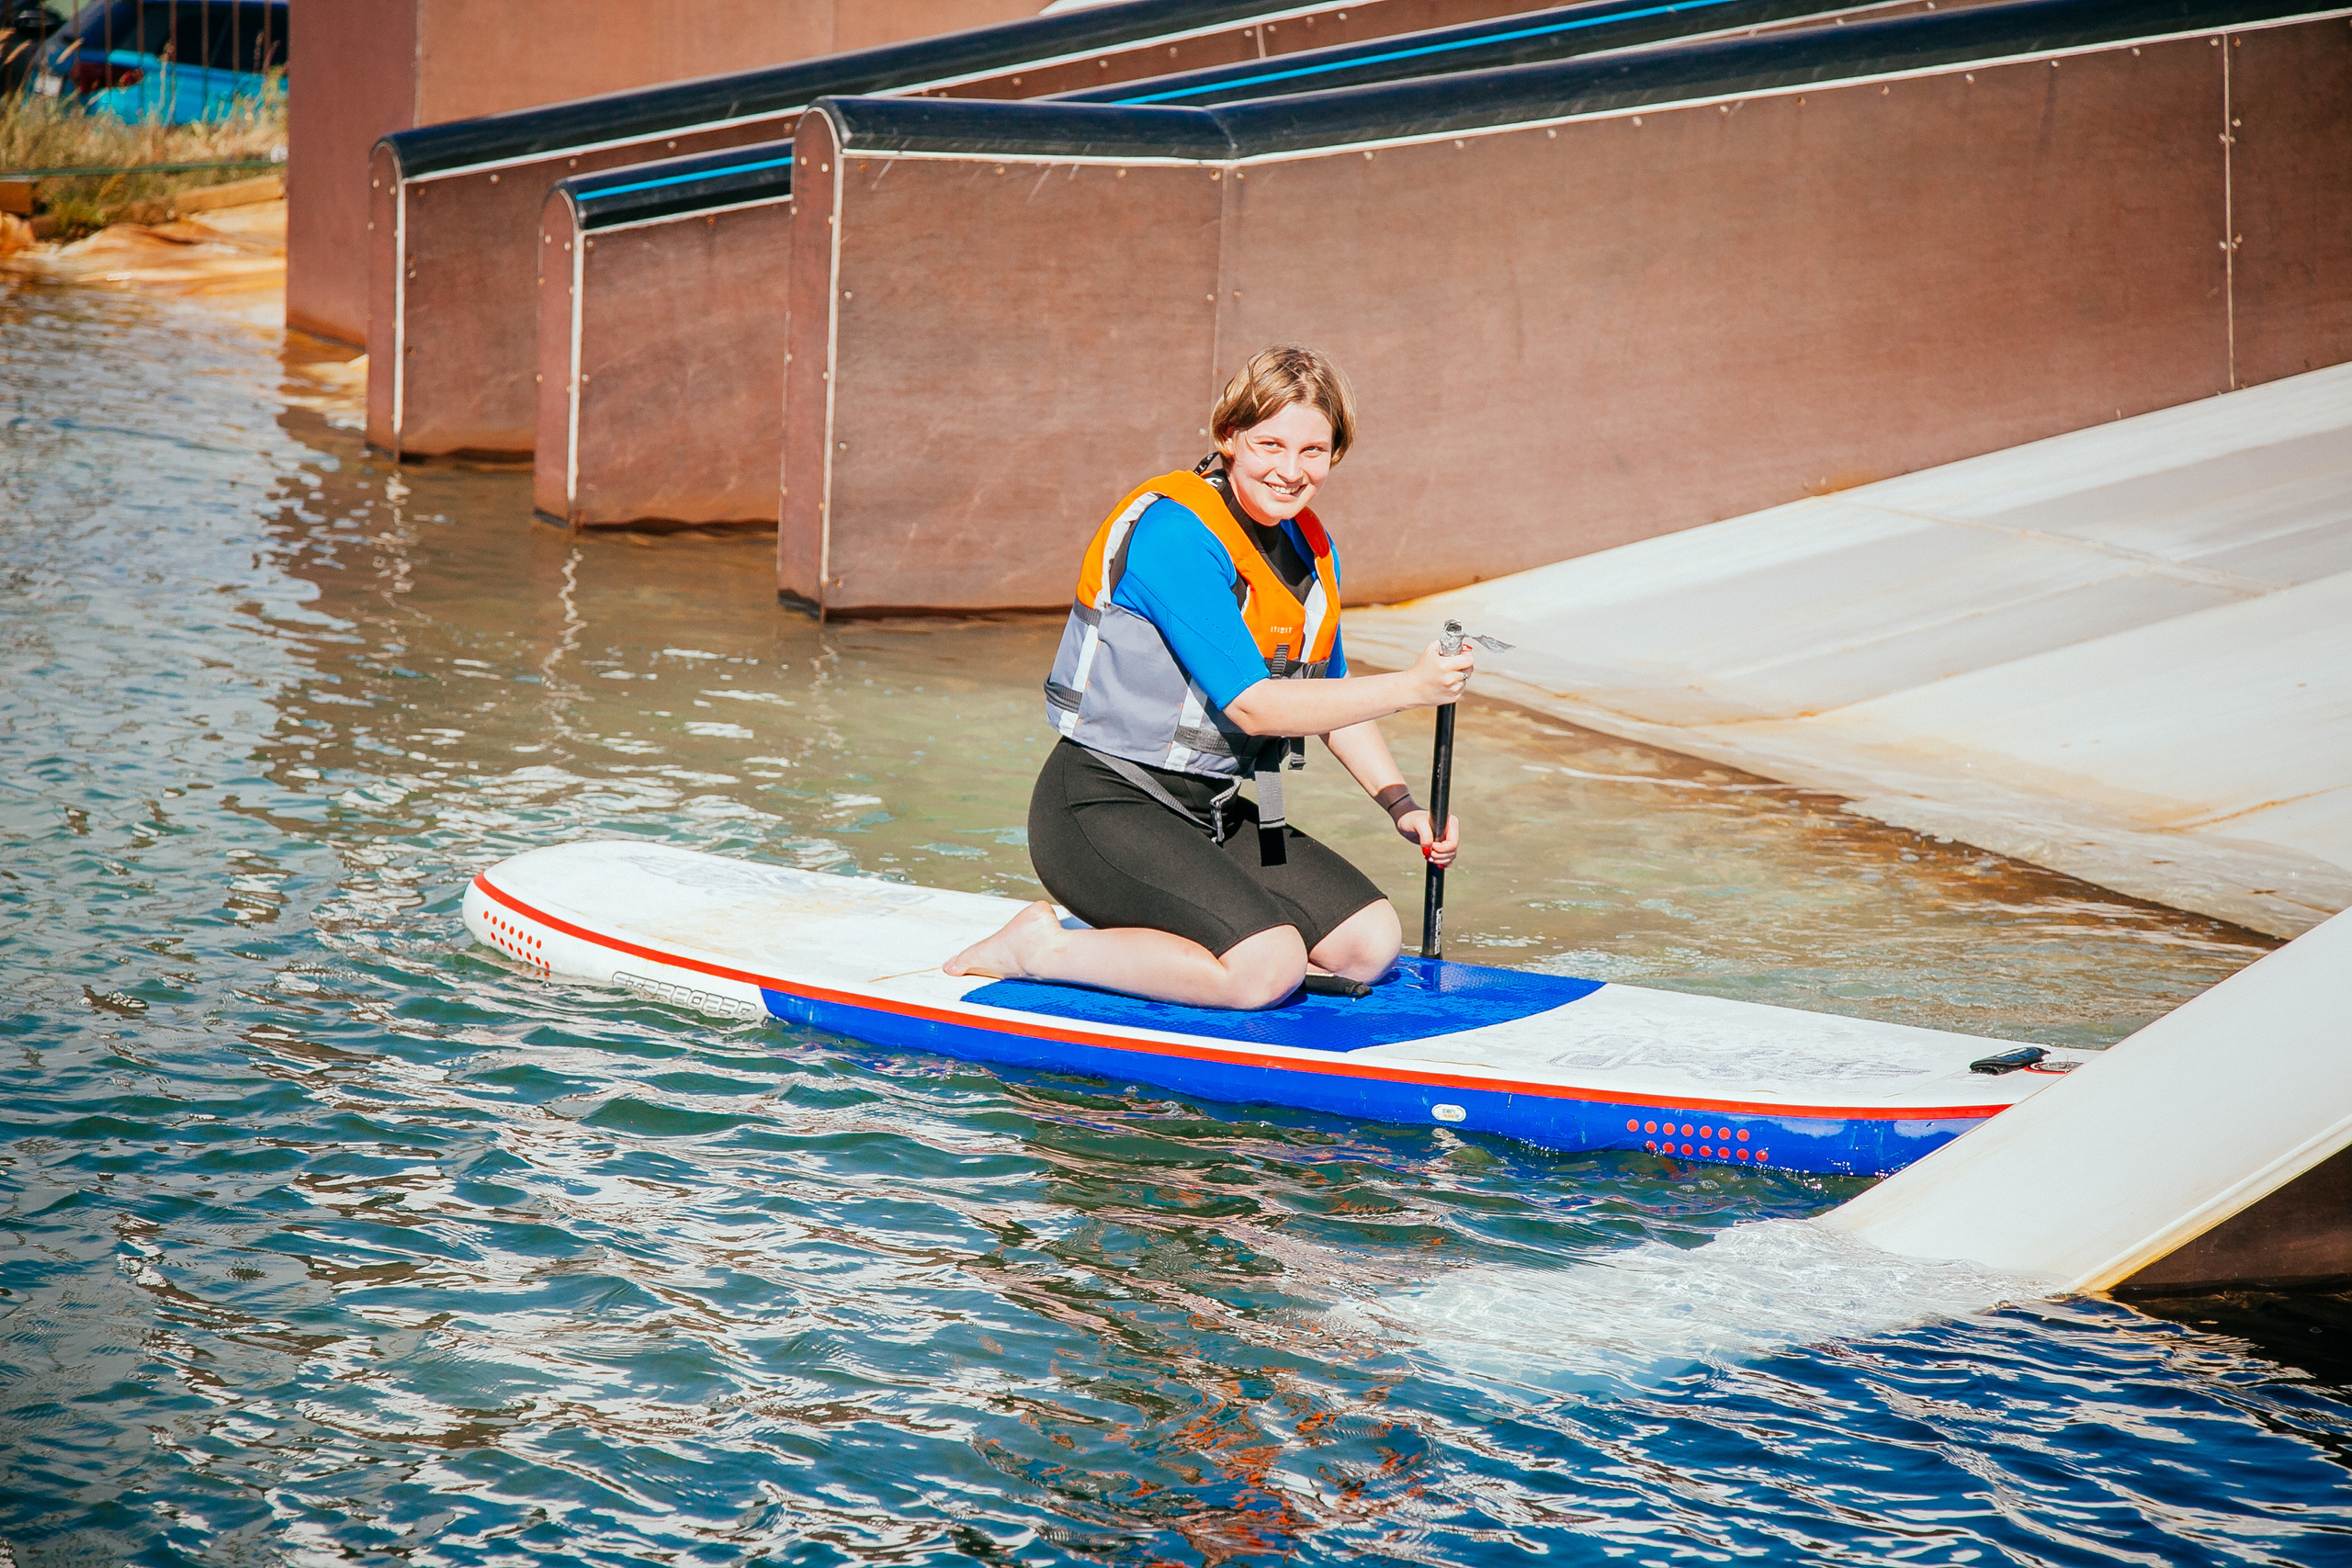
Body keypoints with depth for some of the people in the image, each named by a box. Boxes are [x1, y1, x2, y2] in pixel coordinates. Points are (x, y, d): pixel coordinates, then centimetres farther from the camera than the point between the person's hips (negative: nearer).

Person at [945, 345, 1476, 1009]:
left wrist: (1404, 808, 6)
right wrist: (1410, 687, -25)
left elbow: (1331, 700, 19)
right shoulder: (1173, 532, -21)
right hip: (1102, 809, -9)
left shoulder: (1311, 547, 7)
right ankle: (1041, 949, -8)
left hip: (1209, 812, 9)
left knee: (1372, 942, 0)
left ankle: (1155, 931, 12)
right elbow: (1252, 705, -24)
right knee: (1267, 969, -26)